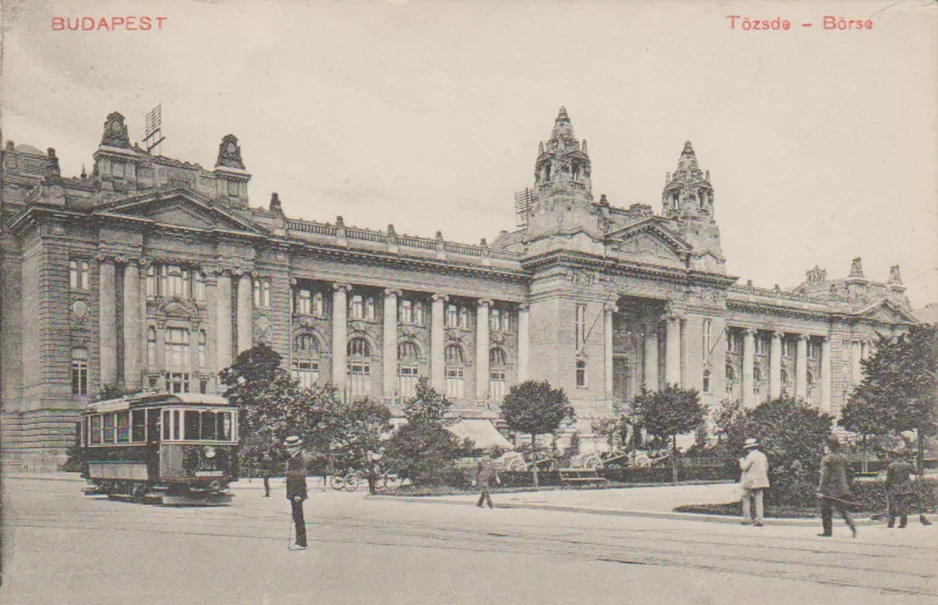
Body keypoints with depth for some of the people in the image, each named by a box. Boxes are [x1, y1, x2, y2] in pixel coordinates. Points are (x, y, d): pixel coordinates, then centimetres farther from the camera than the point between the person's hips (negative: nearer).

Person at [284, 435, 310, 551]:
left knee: (298, 517, -8)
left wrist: (298, 493, -21)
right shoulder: (291, 458, 16)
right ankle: (300, 542, 19)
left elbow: (301, 477, -17)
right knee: (297, 518, 13)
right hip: (292, 492, 9)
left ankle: (301, 543, -5)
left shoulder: (301, 459, -13)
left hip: (297, 493, -9)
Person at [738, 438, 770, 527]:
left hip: (750, 482, -7)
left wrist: (741, 460, 4)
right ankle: (759, 520, -1)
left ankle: (747, 518, 1)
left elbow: (744, 467, -13)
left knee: (746, 499, 4)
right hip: (761, 482, 7)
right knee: (759, 501, 4)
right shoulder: (763, 456, 13)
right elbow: (766, 468, 18)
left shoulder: (750, 456, -11)